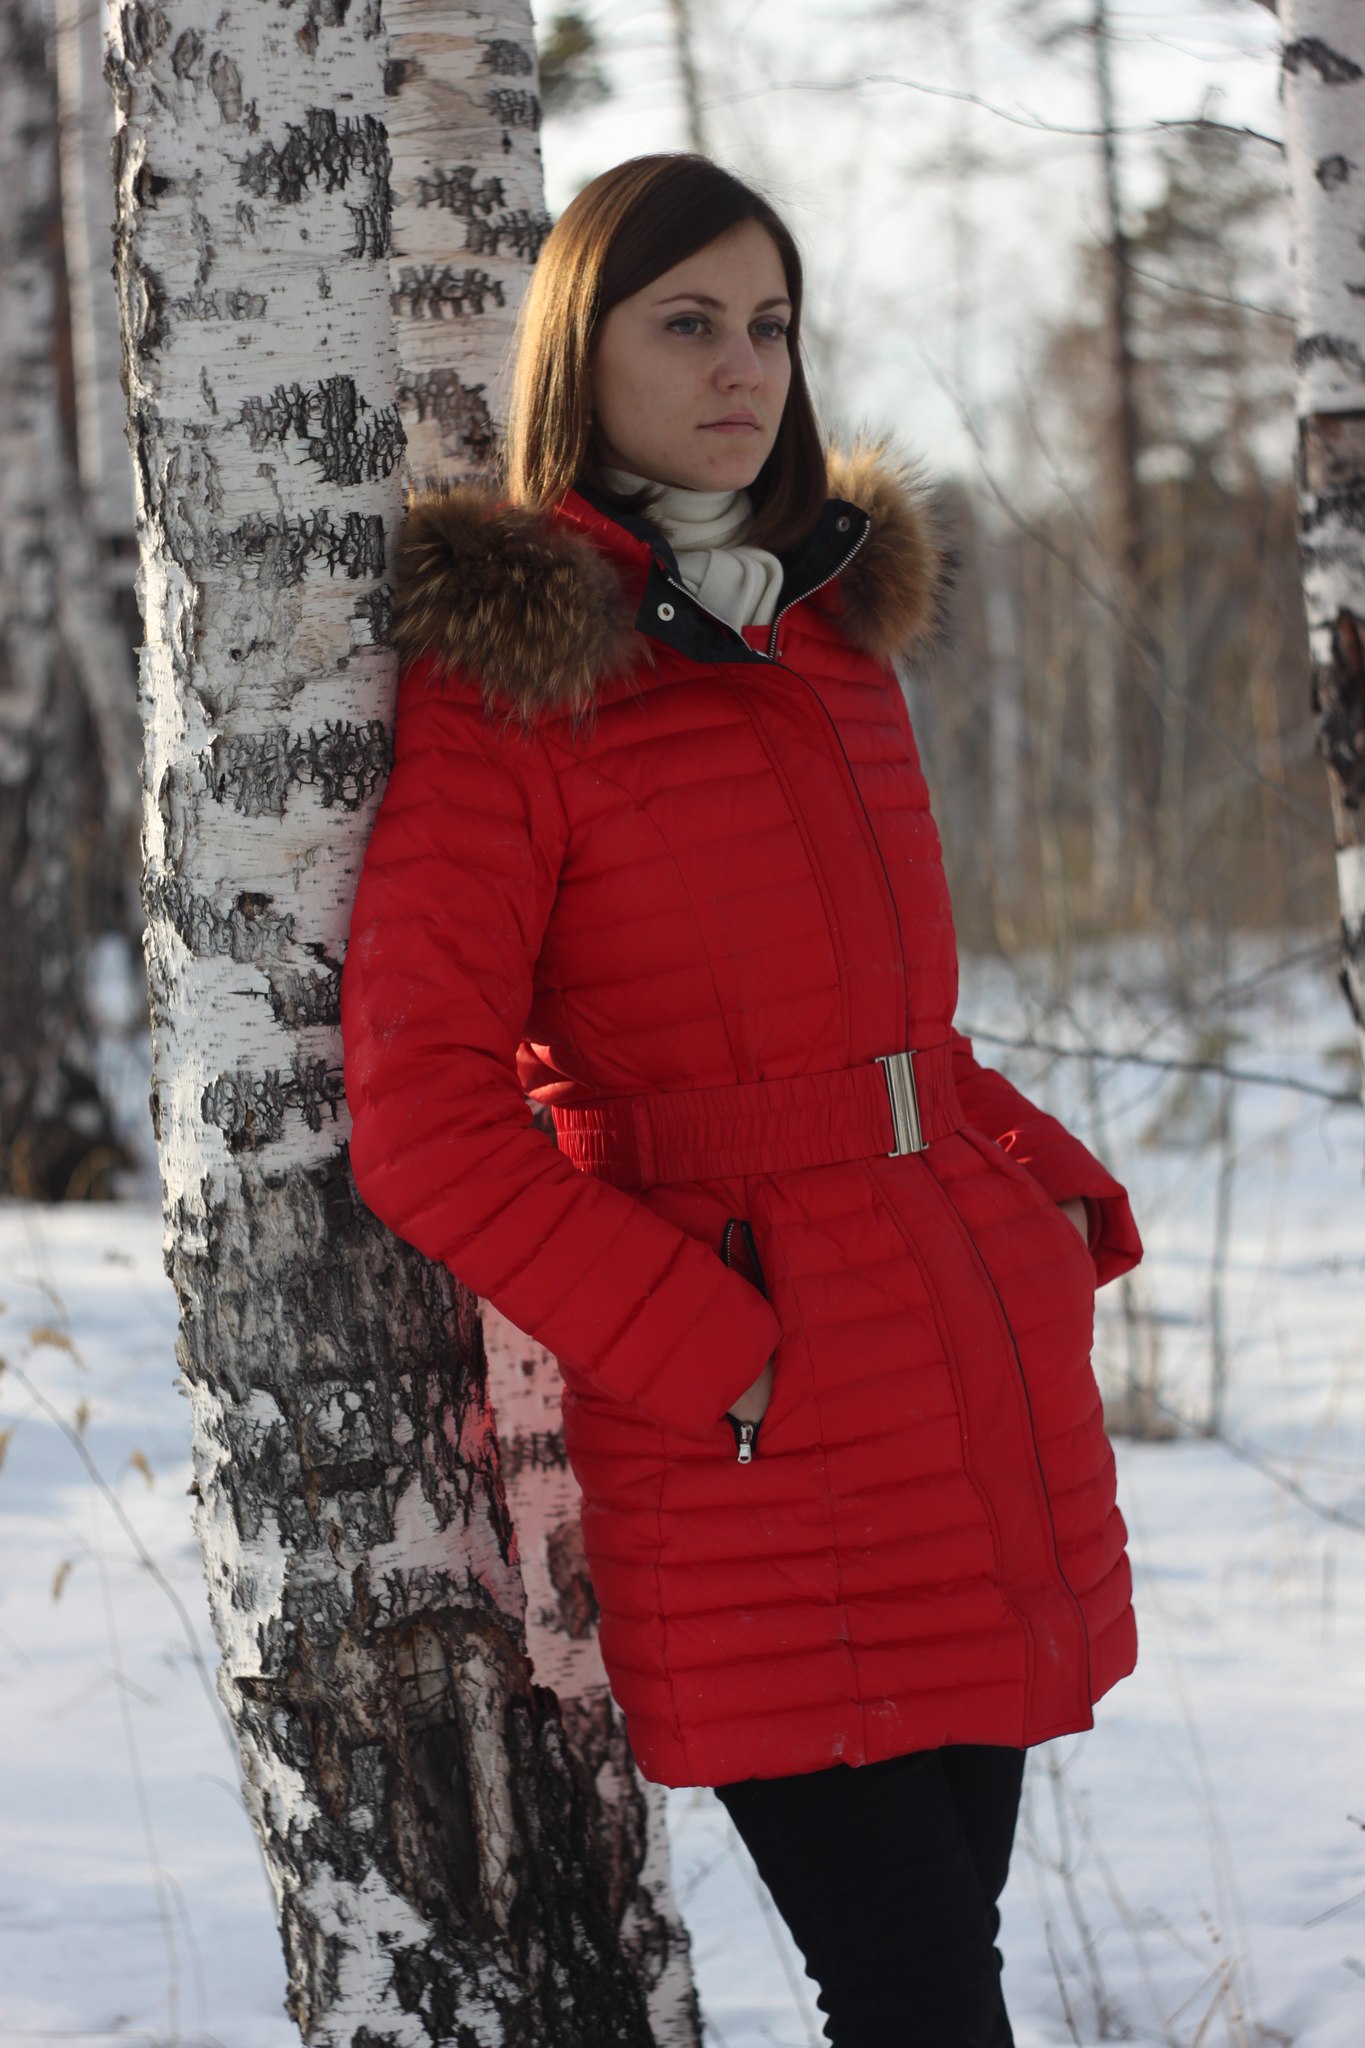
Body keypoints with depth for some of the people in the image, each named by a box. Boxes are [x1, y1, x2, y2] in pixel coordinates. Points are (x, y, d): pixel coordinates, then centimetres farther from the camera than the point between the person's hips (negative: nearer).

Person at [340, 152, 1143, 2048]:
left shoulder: (837, 628, 16)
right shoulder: (509, 672, -5)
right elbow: (423, 1121, -11)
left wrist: (1052, 1193, 9)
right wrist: (712, 1354, -15)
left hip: (991, 1378, 7)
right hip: (766, 1461, -7)